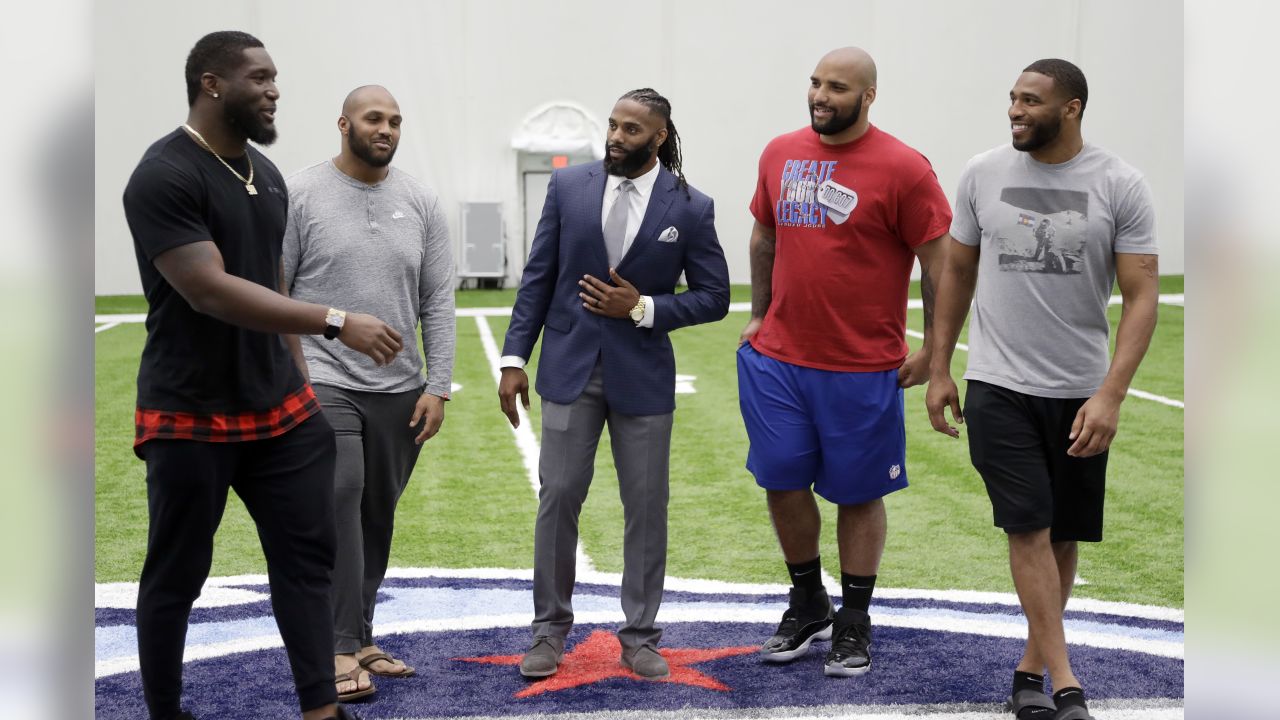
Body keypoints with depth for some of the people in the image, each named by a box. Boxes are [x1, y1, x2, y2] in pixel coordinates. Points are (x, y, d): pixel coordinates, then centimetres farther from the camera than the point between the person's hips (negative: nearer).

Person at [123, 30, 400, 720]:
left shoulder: (266, 172, 9)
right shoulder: (164, 176, -16)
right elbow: (211, 292, -26)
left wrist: (299, 380, 17)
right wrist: (337, 321, -29)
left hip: (278, 406, 7)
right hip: (189, 416, -7)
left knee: (308, 552, 6)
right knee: (176, 574, 6)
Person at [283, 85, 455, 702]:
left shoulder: (420, 205, 6)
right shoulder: (300, 196, -3)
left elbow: (438, 303, 6)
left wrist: (438, 387, 0)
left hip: (400, 392, 4)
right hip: (323, 384, -4)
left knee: (377, 517, 11)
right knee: (339, 501, -18)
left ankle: (358, 637, 23)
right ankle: (341, 649, -14)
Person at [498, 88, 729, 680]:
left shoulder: (690, 208, -4)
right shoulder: (568, 186, 0)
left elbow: (713, 296, 0)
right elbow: (538, 277, 3)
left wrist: (643, 308, -13)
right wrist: (514, 358, -1)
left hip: (643, 373, -1)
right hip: (570, 366, 1)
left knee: (646, 506, 5)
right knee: (558, 497, 3)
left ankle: (640, 637, 19)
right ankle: (550, 629, 17)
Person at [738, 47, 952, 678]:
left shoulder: (903, 169, -11)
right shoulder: (780, 154, 5)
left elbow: (941, 264, -8)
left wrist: (933, 351, -7)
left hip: (862, 370, -4)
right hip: (777, 359, 5)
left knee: (859, 494, 7)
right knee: (782, 483, 10)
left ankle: (854, 623, 24)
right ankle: (807, 606, 30)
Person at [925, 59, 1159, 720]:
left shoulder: (1120, 186, -6)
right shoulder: (983, 173, 0)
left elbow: (1141, 295, -8)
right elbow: (957, 272, 10)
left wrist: (1110, 395, -18)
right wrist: (938, 370, 10)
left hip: (1080, 392, 0)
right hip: (997, 385, 0)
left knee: (1063, 534, 8)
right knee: (1030, 528, -7)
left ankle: (1031, 666, 24)